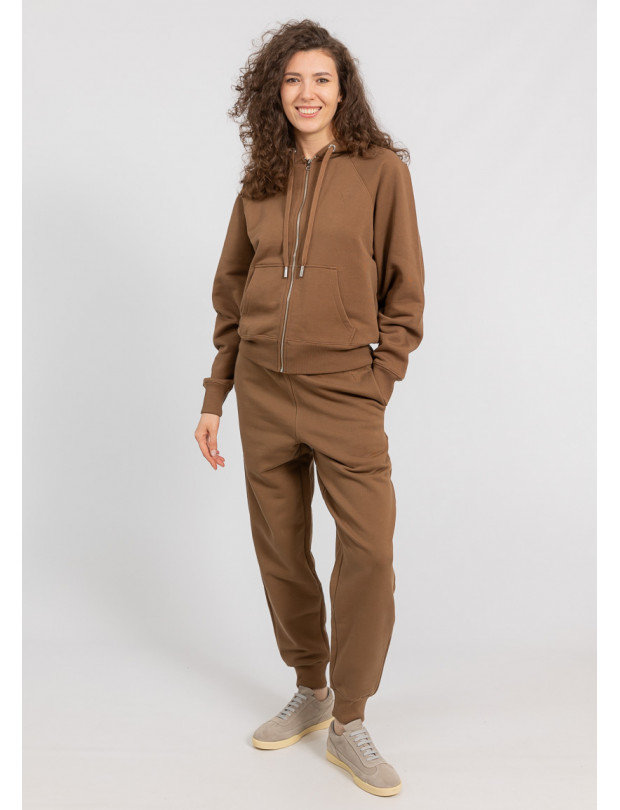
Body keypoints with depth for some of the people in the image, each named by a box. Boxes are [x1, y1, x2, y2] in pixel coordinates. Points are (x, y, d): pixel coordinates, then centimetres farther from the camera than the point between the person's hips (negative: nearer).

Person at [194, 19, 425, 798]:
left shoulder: (381, 170, -1)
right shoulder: (260, 182, 10)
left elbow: (404, 290, -1)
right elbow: (231, 294, 12)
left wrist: (378, 383, -7)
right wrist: (214, 397, 10)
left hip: (344, 392, -4)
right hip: (263, 391, 4)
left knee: (369, 551, -8)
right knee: (280, 553, 11)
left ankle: (349, 724, 10)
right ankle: (309, 692, 30)